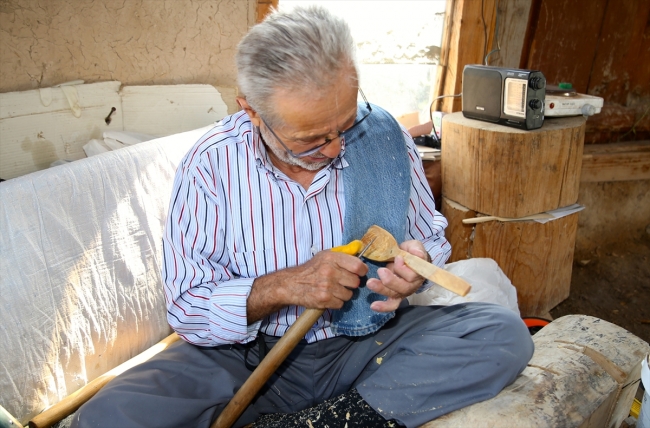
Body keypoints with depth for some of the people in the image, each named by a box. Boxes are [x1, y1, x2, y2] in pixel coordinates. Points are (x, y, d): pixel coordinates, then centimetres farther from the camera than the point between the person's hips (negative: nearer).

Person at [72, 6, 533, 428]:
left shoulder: (384, 136, -7)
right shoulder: (210, 165, -12)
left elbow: (433, 236, 9)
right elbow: (186, 308, -10)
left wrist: (418, 263, -15)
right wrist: (281, 287, -26)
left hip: (365, 343, 2)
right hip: (247, 354, -1)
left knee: (505, 332, -19)